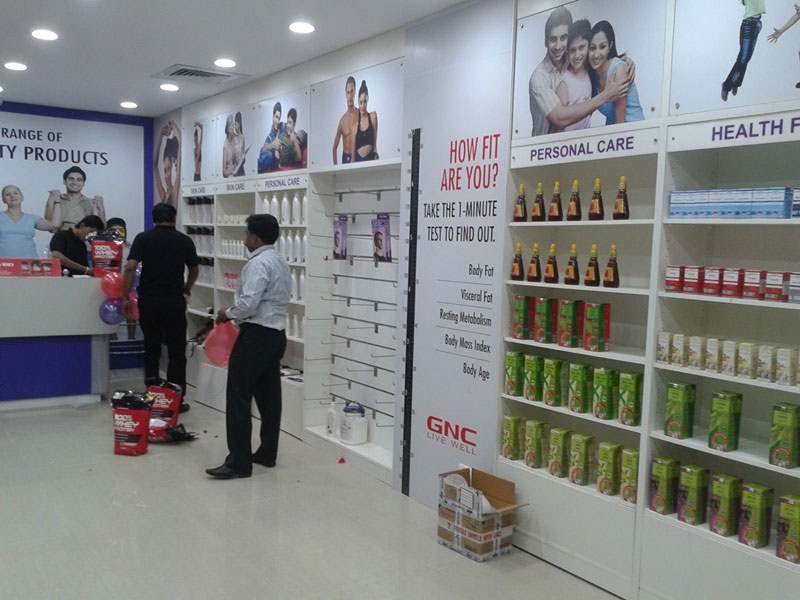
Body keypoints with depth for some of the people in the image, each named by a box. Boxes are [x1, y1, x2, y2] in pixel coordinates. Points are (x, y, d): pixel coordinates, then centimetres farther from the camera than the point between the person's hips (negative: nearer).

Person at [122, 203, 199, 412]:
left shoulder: (143, 239, 1)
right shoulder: (185, 241, 3)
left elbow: (130, 268, -9)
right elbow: (194, 271, 15)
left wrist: (126, 297, -1)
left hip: (148, 301, 2)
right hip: (174, 301, -1)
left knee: (151, 348, 15)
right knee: (176, 351, 5)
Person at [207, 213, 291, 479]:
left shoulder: (258, 264, -14)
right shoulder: (281, 262, 17)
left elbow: (248, 303, -22)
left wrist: (228, 313, -4)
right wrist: (236, 314, 18)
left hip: (256, 335, -10)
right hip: (277, 332, 10)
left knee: (239, 398, -8)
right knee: (269, 397, 13)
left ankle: (239, 462, -8)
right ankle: (267, 454, 20)